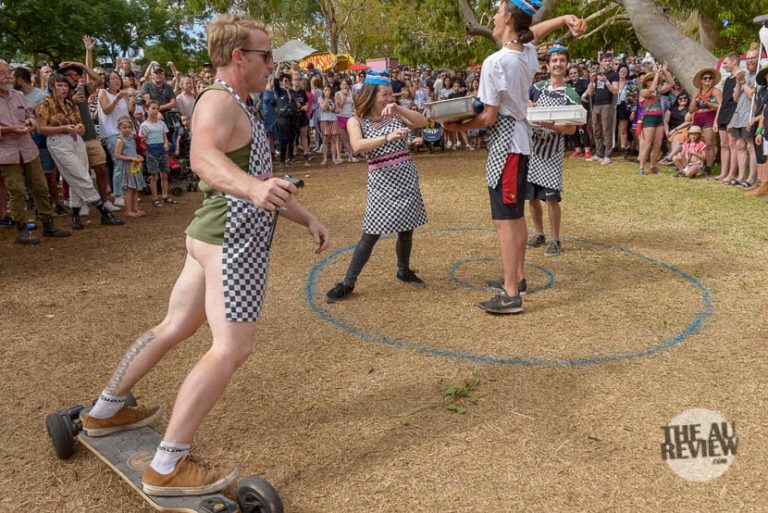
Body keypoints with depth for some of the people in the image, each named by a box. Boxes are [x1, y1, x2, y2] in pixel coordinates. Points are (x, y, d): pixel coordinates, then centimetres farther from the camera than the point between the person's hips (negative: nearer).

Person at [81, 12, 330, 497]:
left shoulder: (237, 108, 20)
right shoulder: (218, 100, -13)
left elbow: (267, 180, 24)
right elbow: (204, 157, -36)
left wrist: (309, 219, 20)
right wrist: (252, 186, -55)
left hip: (215, 235, 11)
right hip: (232, 239, -11)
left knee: (175, 327, 20)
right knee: (231, 349, -10)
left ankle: (108, 409, 36)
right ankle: (169, 467, -6)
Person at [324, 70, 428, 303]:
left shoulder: (396, 115, 7)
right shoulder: (356, 121, -3)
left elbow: (423, 122, -6)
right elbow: (358, 146, -22)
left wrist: (398, 108, -17)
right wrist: (387, 138, -33)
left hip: (407, 177, 4)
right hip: (381, 181, -4)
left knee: (406, 228, 11)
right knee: (371, 233, -6)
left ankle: (404, 271, 34)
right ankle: (348, 283, 4)